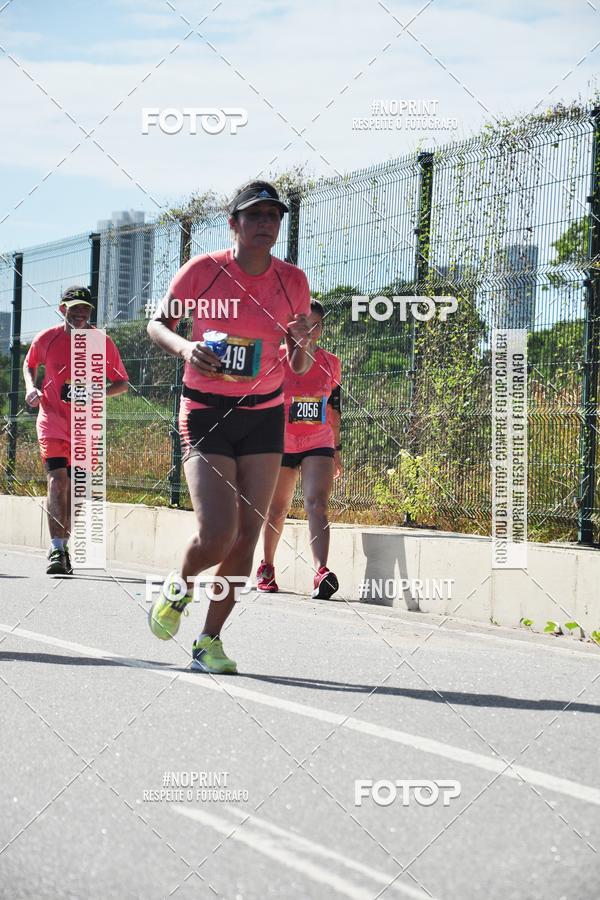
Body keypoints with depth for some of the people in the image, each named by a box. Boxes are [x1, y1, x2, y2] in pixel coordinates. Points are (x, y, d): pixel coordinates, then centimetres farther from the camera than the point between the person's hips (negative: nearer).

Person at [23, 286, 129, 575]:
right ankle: (56, 550, -21)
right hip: (53, 421, -1)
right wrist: (31, 387, -1)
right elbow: (29, 363, 19)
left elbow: (123, 383, 3)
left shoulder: (102, 343, -4)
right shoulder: (47, 339, -3)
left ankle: (61, 547, 22)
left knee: (74, 489, 7)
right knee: (57, 481, -17)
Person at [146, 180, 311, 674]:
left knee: (247, 536, -1)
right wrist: (186, 347, -18)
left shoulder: (293, 281, 0)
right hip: (206, 414, -3)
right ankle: (179, 586, 19)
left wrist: (301, 345, -17)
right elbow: (158, 324, 4)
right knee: (217, 534, -15)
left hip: (265, 416, 3)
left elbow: (298, 367, 7)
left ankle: (210, 640, 13)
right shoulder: (202, 270, -9)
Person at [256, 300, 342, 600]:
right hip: (281, 444, -1)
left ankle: (321, 572, -32)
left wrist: (337, 449, 17)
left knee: (317, 503, -17)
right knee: (277, 508, 10)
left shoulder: (331, 364, 6)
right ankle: (266, 567, 31)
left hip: (319, 444, 1)